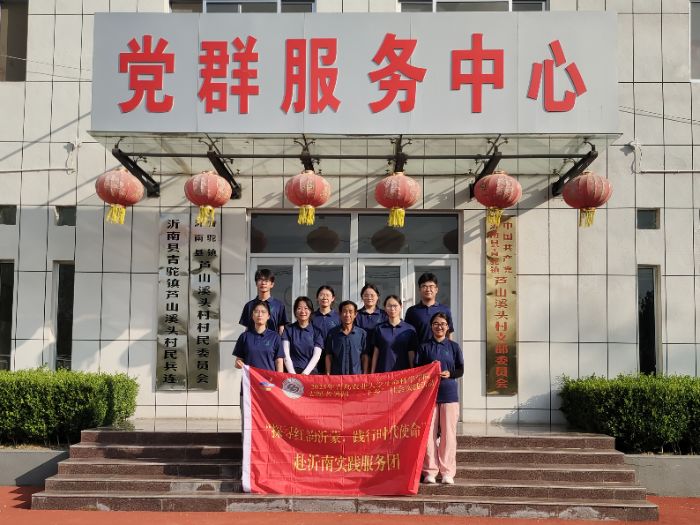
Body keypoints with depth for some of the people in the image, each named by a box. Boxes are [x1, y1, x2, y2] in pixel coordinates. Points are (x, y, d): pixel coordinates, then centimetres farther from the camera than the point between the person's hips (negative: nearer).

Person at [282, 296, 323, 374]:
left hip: (310, 372, 0)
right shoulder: (288, 329, 9)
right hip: (292, 371, 0)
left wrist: (305, 373, -10)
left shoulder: (316, 331, 9)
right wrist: (292, 374, -10)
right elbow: (286, 355, 2)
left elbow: (316, 356, 2)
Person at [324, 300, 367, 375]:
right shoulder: (332, 333, 2)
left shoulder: (362, 333, 2)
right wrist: (328, 375, 0)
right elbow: (328, 356, 5)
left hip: (357, 375, 0)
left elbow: (365, 357, 4)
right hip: (336, 375, 0)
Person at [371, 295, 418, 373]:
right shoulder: (379, 328, 5)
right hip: (383, 372, 1)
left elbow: (411, 355, 4)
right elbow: (376, 353, 6)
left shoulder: (410, 329, 3)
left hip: (403, 372, 0)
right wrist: (372, 374, 3)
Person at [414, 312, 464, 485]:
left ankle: (447, 472, 8)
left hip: (449, 394, 0)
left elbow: (461, 370, 7)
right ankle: (430, 471, 7)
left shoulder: (454, 347, 9)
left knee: (448, 434, 0)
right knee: (429, 433, -1)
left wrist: (449, 374, -13)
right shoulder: (424, 347, 7)